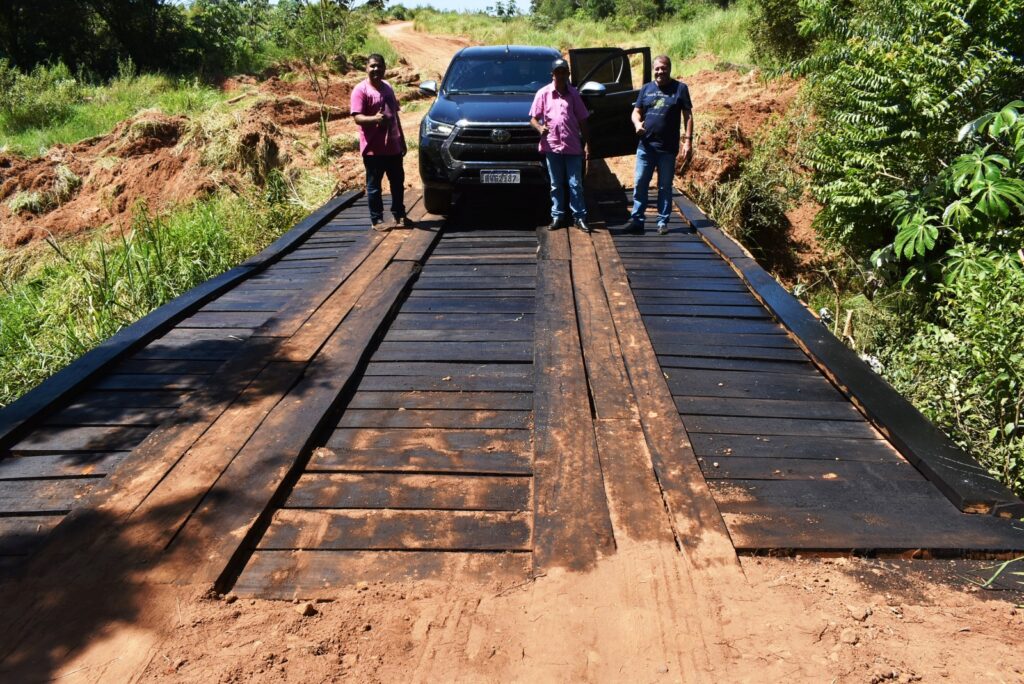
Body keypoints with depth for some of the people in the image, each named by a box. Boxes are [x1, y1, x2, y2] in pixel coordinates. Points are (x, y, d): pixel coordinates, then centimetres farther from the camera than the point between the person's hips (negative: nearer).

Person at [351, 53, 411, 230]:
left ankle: (399, 215, 28)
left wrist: (402, 140, 20)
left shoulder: (387, 88, 14)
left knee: (398, 182, 14)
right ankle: (377, 220, 9)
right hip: (373, 148, -7)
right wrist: (375, 119, -36)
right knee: (374, 185, 1)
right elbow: (357, 117, -17)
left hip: (393, 146, 7)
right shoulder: (360, 90, -9)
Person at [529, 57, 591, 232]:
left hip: (573, 146, 0)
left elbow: (582, 119, 11)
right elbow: (533, 118, 1)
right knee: (556, 185, 7)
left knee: (575, 184, 2)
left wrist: (585, 141, 6)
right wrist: (540, 127, -20)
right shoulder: (543, 93, 2)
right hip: (552, 146, 0)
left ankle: (580, 217, 5)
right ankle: (557, 216, 15)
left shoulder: (573, 94, 7)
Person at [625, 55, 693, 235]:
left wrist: (688, 140, -9)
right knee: (639, 183, 2)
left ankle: (663, 222, 13)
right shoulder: (646, 88, 10)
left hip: (668, 148, -3)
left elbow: (688, 116, 0)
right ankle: (636, 220, 8)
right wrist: (637, 124, -11)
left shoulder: (680, 88, 1)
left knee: (665, 186, 5)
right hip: (645, 146, 3)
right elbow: (636, 111, 12)